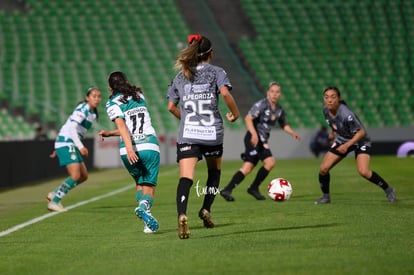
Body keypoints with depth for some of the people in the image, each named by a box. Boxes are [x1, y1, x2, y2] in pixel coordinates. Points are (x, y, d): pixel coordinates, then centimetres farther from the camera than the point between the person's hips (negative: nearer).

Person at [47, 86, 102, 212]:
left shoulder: (92, 113, 15)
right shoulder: (83, 109, -13)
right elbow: (72, 127, -22)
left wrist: (58, 148, 23)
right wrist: (80, 146, -29)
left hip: (71, 144, 10)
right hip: (66, 143, -10)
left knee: (83, 176, 9)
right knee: (75, 176, -17)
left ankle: (54, 194, 17)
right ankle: (54, 202, -9)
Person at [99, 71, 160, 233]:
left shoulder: (112, 103, 3)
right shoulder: (139, 96, 16)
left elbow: (121, 125, -13)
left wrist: (129, 148, -23)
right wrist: (110, 133, 23)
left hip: (129, 150, -1)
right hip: (150, 146, 1)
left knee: (139, 183, 22)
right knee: (149, 186, 2)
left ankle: (142, 206, -2)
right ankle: (144, 206, -29)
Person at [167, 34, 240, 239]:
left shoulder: (181, 76, 14)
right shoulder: (216, 72, 4)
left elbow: (171, 107, 14)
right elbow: (225, 93, -14)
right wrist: (234, 114, 1)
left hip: (187, 135, 1)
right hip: (212, 133, -1)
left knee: (186, 177, -13)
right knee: (214, 171, 24)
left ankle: (182, 214, -35)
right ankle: (206, 209, 14)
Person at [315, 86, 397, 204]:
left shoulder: (346, 114, -34)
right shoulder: (326, 111, -13)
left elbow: (361, 132, -27)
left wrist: (347, 145, -33)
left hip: (359, 140, -6)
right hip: (342, 140, 6)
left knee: (363, 172, -23)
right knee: (323, 168, -7)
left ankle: (388, 190, -1)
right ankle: (325, 196, 16)